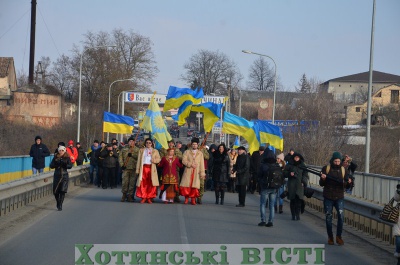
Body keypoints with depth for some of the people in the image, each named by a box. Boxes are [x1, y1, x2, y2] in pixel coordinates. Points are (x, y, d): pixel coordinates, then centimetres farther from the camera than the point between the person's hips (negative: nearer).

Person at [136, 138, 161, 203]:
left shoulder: (155, 151, 14)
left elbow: (159, 159, 6)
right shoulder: (141, 150, 16)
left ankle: (149, 198, 1)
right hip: (143, 168, 1)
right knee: (143, 183, -5)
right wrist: (138, 169, 3)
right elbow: (139, 160, 12)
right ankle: (143, 197, 2)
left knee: (151, 184, -5)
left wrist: (154, 160, -15)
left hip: (151, 168, -1)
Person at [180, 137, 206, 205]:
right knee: (186, 185, -6)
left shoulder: (200, 153, 13)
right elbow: (184, 161, 0)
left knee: (195, 186, -7)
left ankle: (193, 199, -3)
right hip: (188, 171, 0)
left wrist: (202, 173, 1)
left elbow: (202, 164, 8)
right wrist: (190, 164, -12)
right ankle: (186, 198, 5)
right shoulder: (187, 152, 10)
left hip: (196, 172, 0)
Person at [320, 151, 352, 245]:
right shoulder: (326, 169, -1)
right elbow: (321, 184, 1)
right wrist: (323, 179, -20)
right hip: (328, 197, 0)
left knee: (341, 216, -13)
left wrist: (348, 182, -21)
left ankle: (339, 236, -1)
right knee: (328, 217, 6)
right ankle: (330, 237, 19)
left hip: (339, 197, 0)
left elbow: (345, 185, 1)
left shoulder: (343, 170, 2)